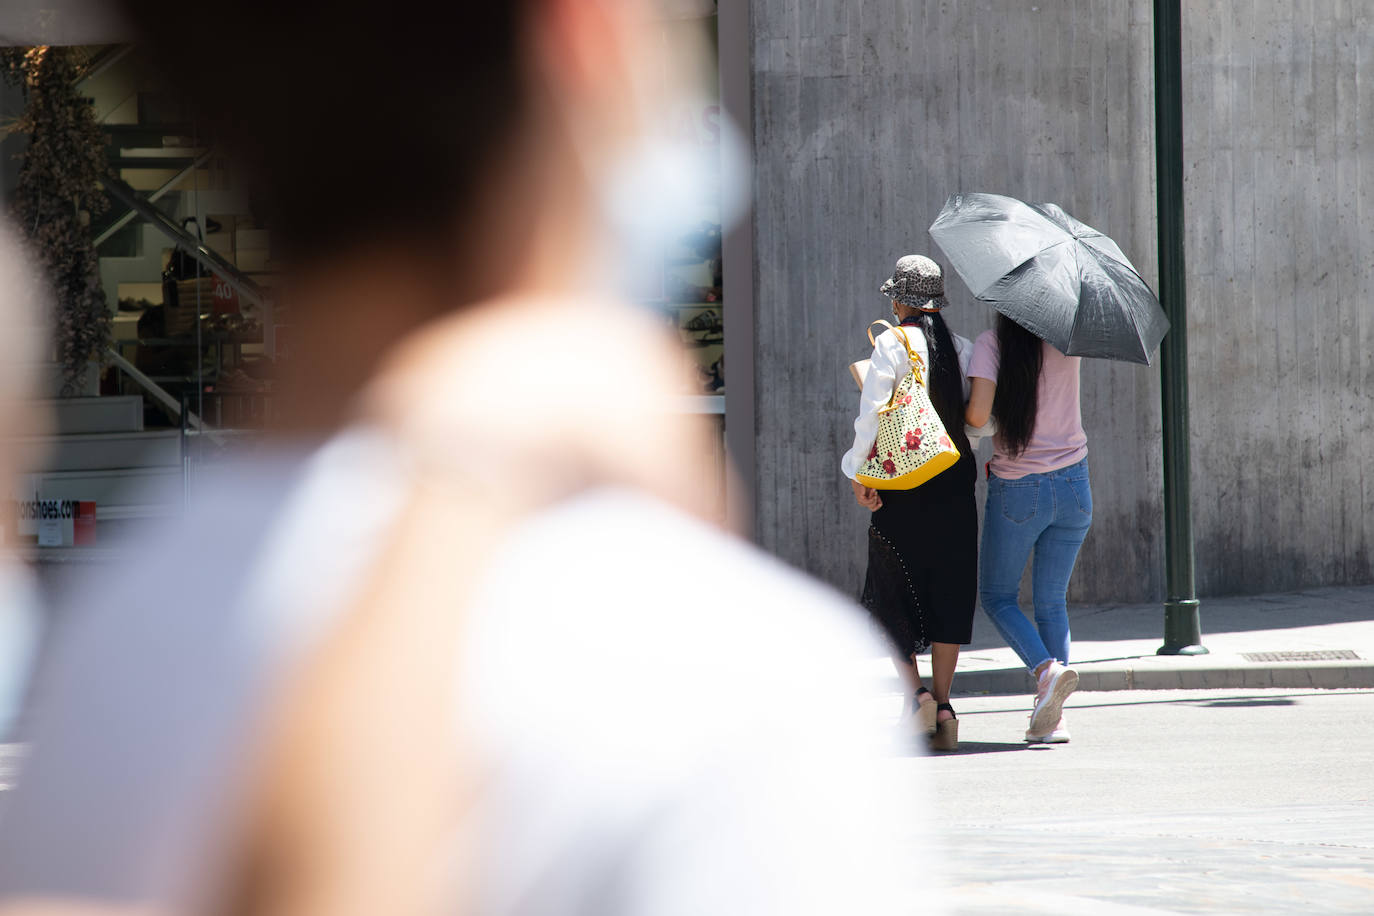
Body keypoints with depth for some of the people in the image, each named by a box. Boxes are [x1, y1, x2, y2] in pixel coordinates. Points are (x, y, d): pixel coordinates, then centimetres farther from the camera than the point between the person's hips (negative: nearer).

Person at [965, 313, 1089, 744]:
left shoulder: (992, 343, -12)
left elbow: (978, 413, -20)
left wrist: (958, 412, 1)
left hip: (1017, 490, -3)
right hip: (1073, 486, 3)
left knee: (997, 596, 14)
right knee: (1052, 601, 13)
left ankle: (1046, 668, -13)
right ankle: (1053, 719, 5)